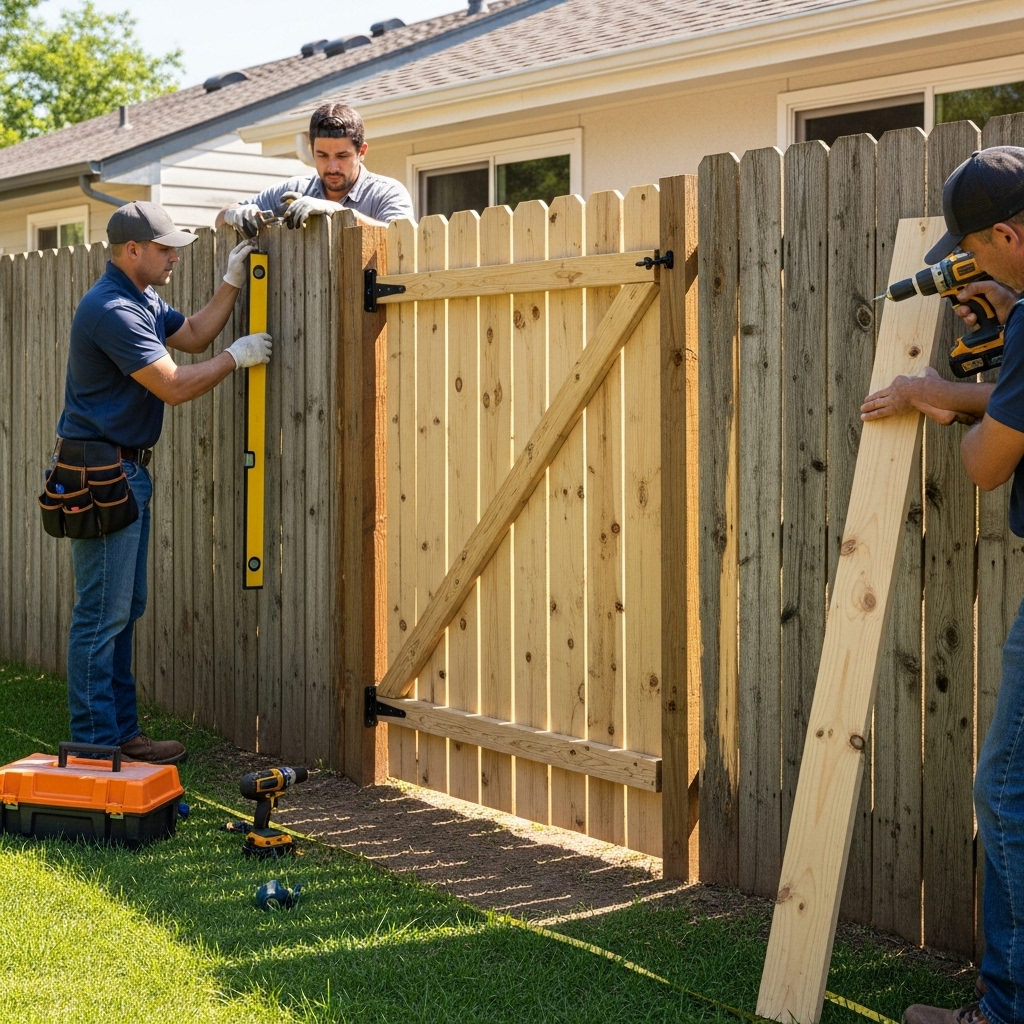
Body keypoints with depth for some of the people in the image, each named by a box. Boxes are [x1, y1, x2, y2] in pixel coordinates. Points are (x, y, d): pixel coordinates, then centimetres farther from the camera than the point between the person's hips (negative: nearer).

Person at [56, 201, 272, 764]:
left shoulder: (141, 300, 14)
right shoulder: (112, 310, -20)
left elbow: (193, 333, 25)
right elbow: (173, 386, -20)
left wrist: (232, 282, 16)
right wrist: (237, 357, -8)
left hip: (127, 471, 11)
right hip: (100, 470, -11)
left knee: (124, 608, 13)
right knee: (102, 613, -7)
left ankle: (120, 732, 19)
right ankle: (95, 744, -1)